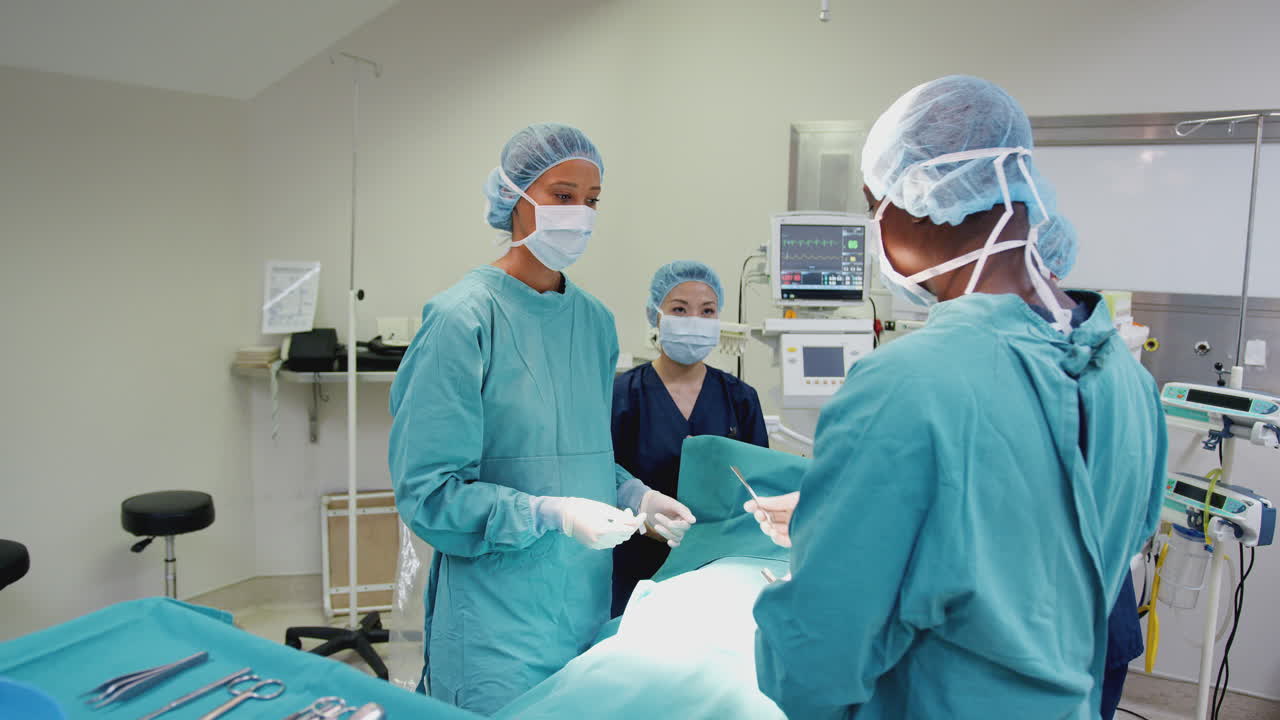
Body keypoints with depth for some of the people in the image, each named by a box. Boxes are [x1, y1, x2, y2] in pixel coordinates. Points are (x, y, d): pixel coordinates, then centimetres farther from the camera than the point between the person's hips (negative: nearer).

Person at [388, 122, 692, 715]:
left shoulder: (594, 320, 6)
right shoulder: (465, 317, -13)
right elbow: (427, 491, -15)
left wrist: (633, 494, 1)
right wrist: (551, 513, -23)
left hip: (587, 601, 6)